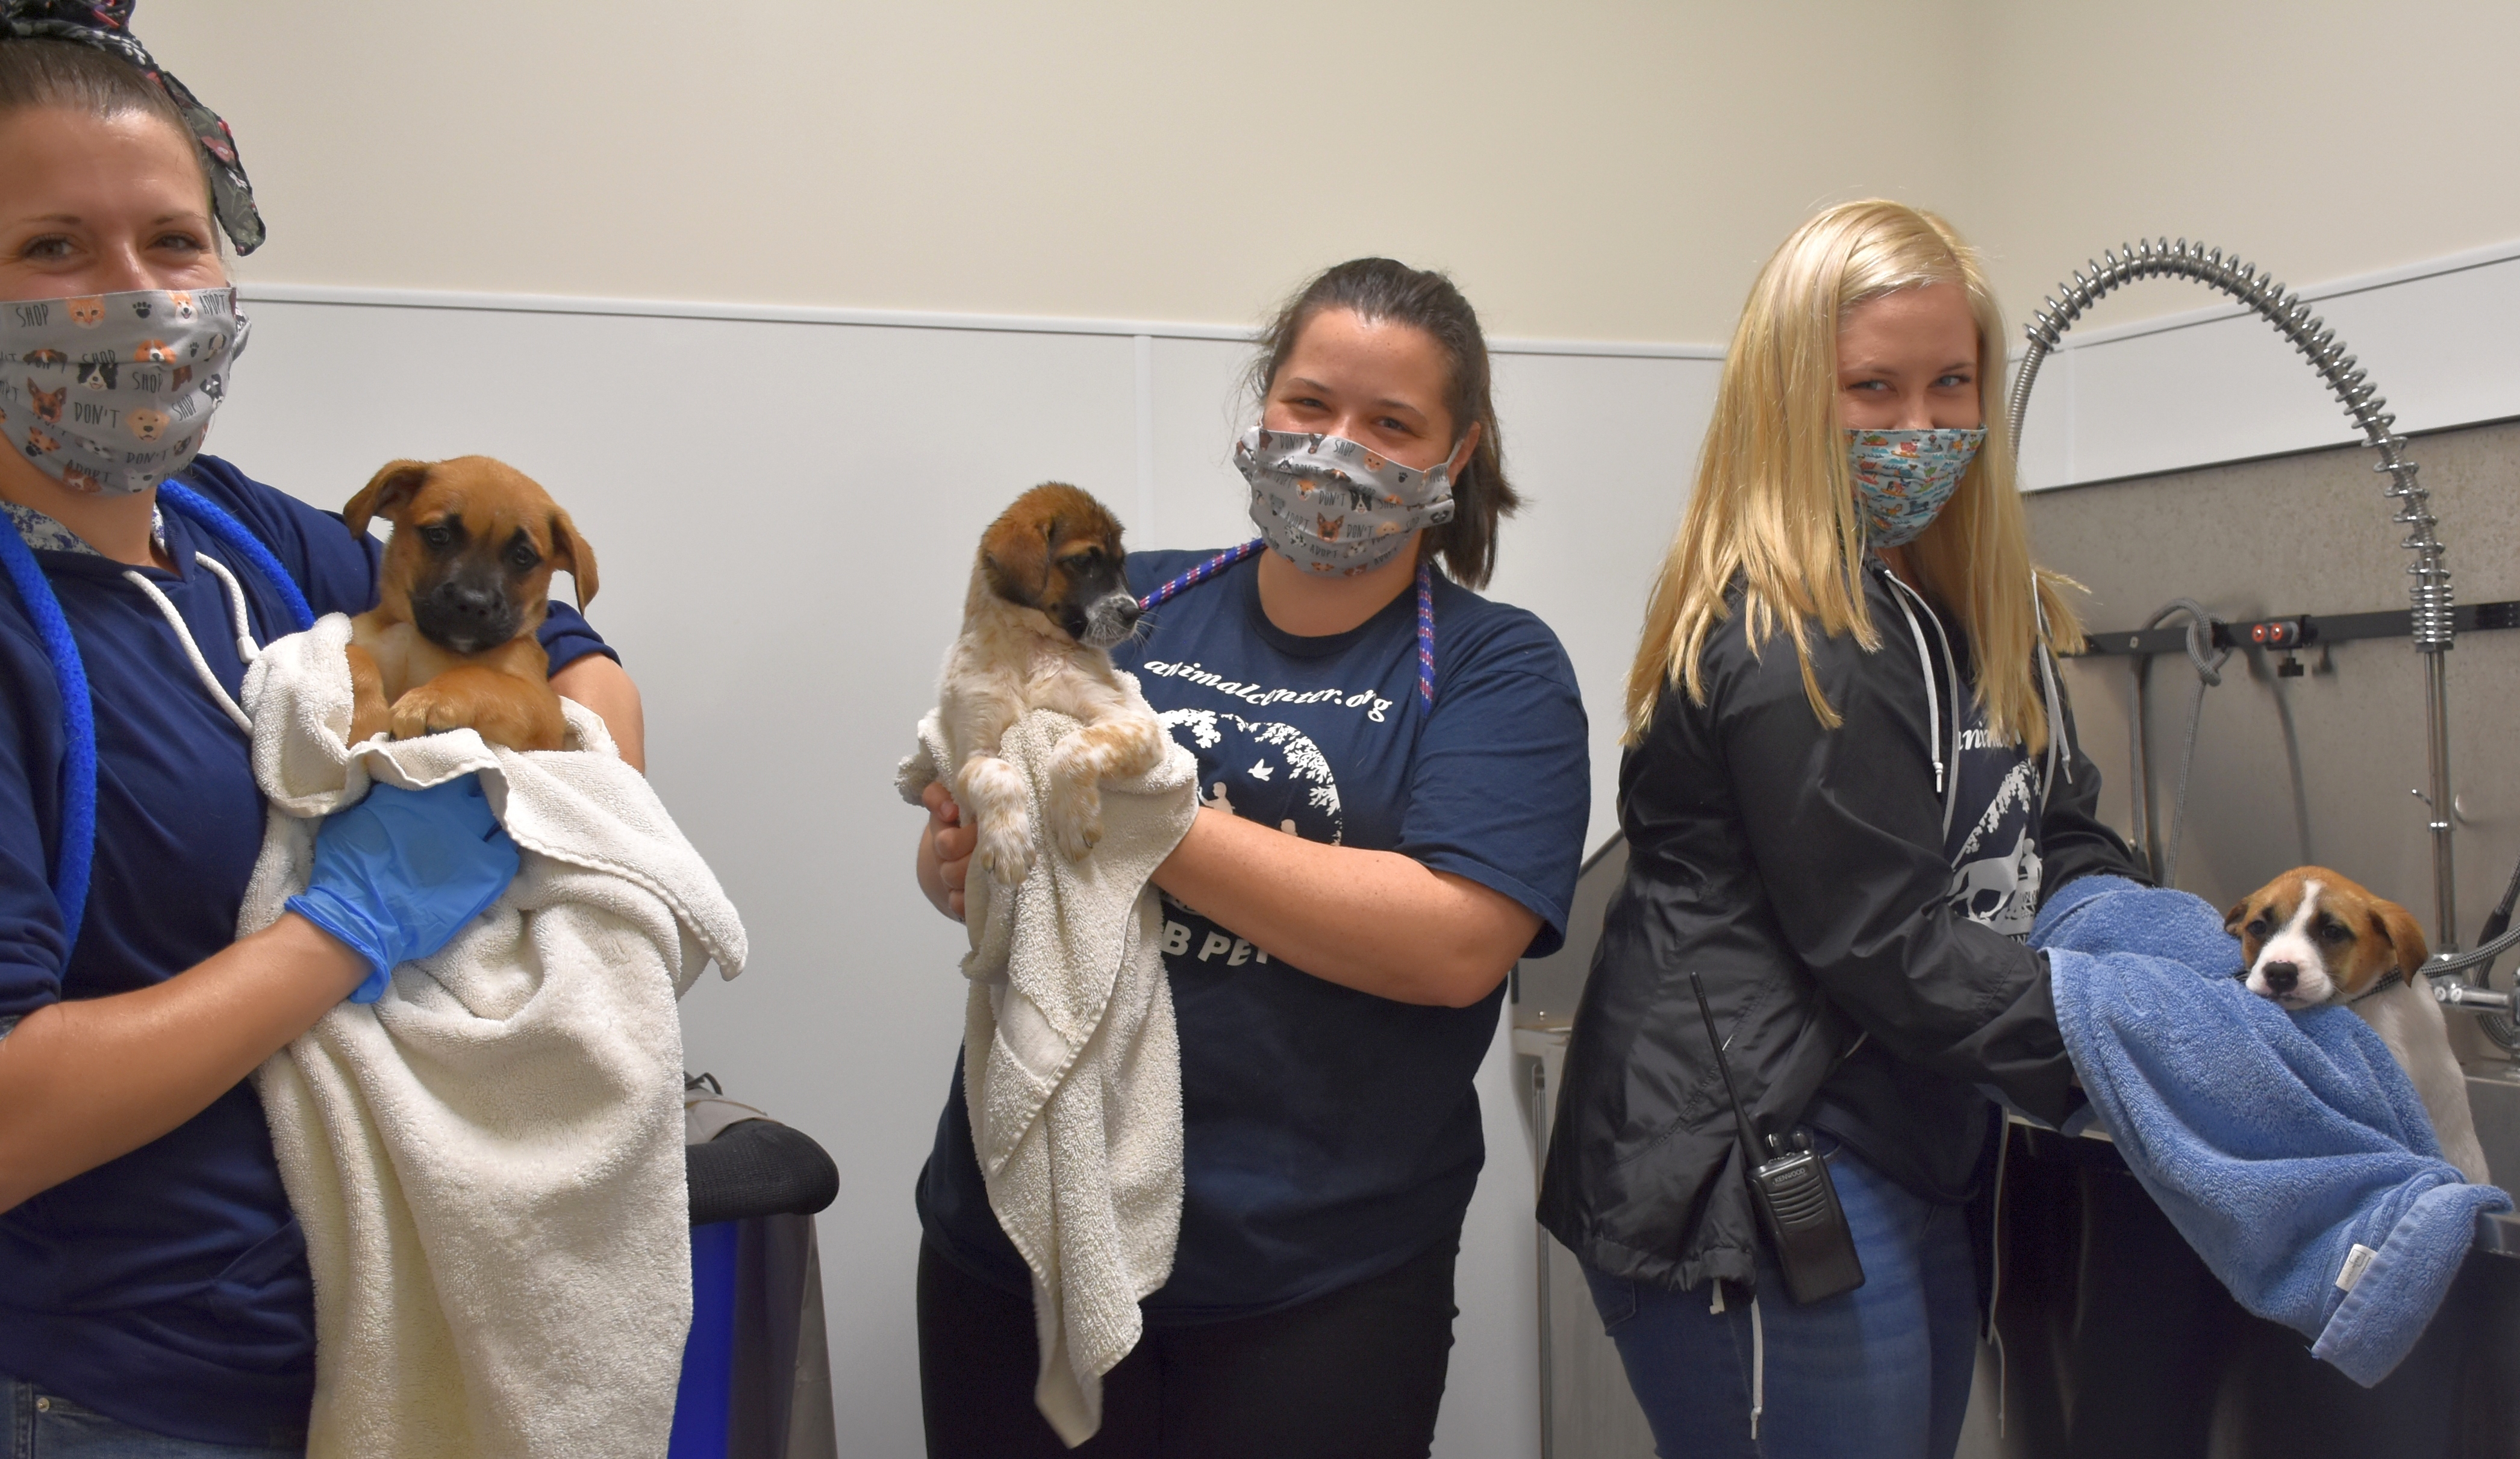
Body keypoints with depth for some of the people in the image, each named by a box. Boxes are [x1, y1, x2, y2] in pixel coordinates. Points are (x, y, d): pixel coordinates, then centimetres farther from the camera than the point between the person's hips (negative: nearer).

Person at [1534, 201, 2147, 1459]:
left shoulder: (1978, 610, 11)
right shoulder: (1788, 649, -19)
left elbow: (2058, 839, 13)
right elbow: (1890, 952, -19)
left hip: (1915, 1162, 10)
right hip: (1762, 1196, -10)